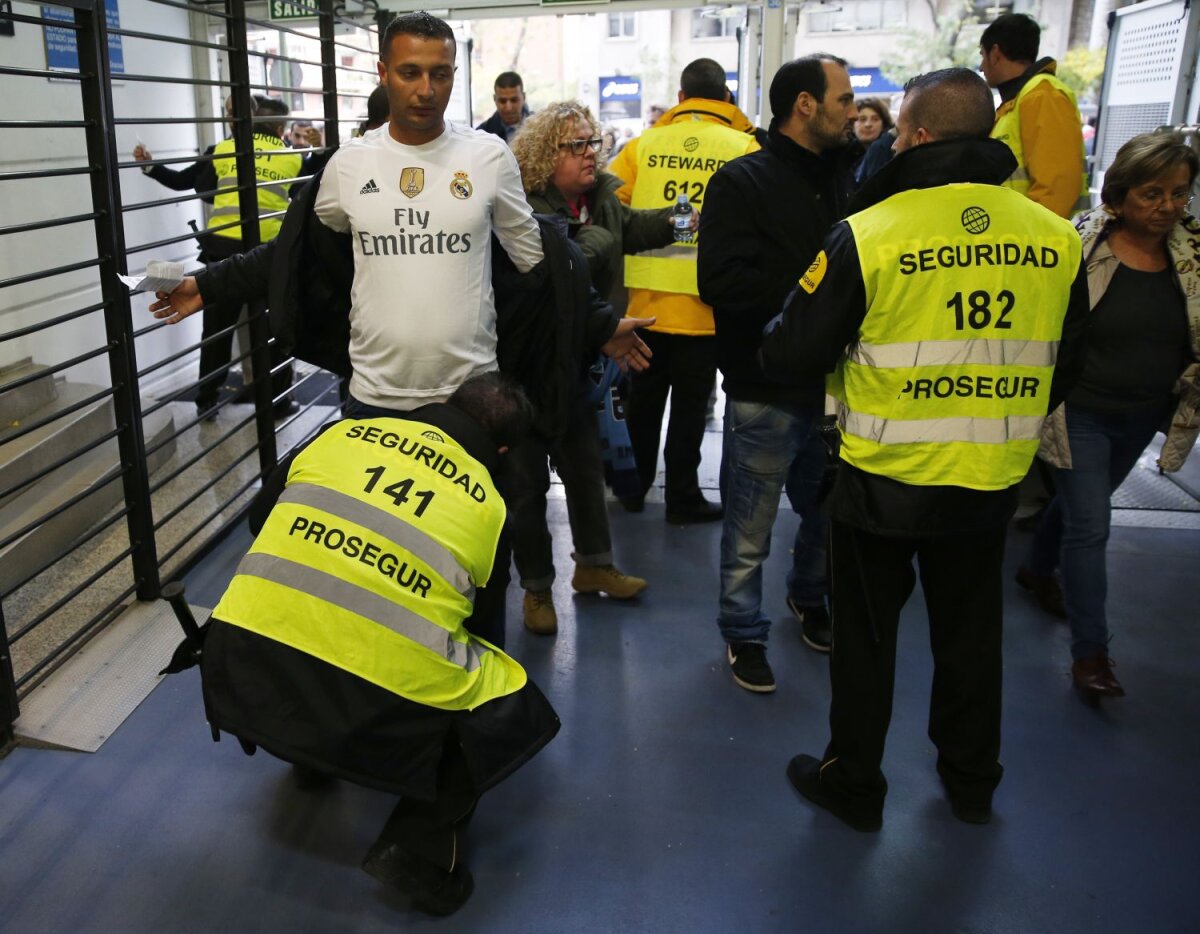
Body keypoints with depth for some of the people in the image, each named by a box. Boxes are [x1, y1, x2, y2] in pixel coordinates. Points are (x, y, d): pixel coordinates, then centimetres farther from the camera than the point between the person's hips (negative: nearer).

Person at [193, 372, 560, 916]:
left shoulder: (344, 433, 15)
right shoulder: (487, 504, 10)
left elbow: (260, 516, 27)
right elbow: (478, 609, 24)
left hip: (244, 669, 4)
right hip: (378, 706, -3)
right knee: (517, 710, 21)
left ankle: (312, 757, 43)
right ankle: (420, 846, 8)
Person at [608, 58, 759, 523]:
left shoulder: (645, 143, 1)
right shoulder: (744, 147, -5)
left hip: (645, 297, 3)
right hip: (705, 302, -3)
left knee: (643, 398, 17)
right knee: (690, 405, 9)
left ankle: (633, 486, 29)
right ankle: (682, 498, 18)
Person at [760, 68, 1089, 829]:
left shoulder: (868, 234, -17)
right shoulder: (1056, 238, -4)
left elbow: (793, 356, -12)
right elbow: (1067, 365, 7)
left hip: (884, 481, -4)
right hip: (994, 482, 4)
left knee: (866, 636, 14)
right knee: (971, 632, 22)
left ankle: (853, 786, 31)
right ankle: (973, 784, 40)